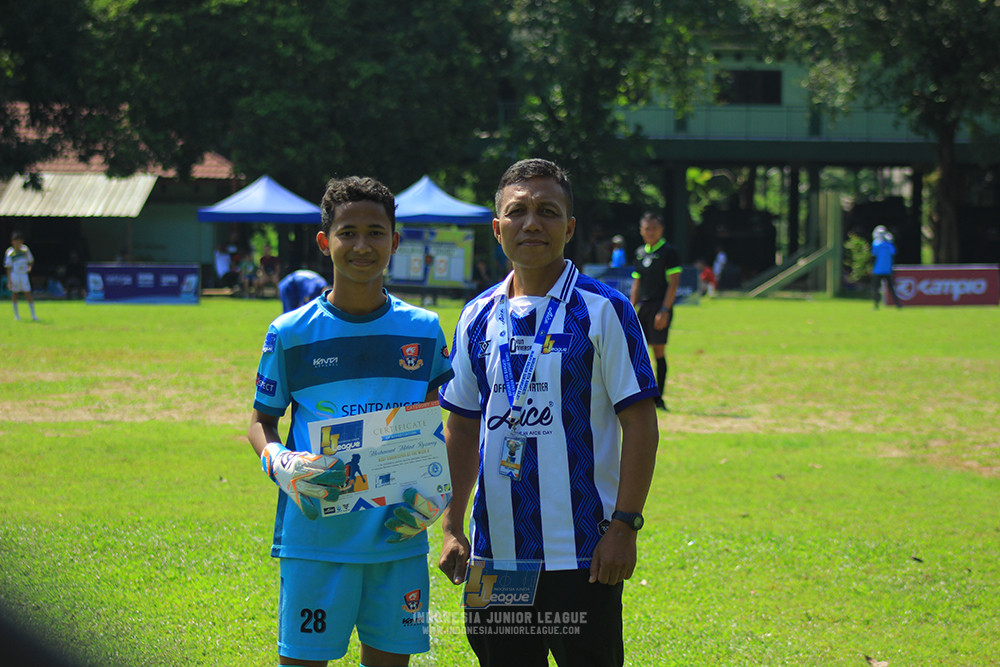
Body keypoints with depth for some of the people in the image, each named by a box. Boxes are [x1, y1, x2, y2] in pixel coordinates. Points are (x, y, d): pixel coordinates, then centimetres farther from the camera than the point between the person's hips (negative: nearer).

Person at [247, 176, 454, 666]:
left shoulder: (423, 331, 6)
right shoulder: (291, 334, -1)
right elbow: (261, 422, 7)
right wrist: (280, 464, -14)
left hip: (400, 537, 2)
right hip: (316, 538, -2)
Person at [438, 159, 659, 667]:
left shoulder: (603, 310, -4)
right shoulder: (478, 317, 10)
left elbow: (639, 421, -7)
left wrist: (624, 525, -13)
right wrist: (451, 527, 11)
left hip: (580, 553, -5)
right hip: (494, 552, 5)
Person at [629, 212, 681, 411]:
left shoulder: (669, 252, -5)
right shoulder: (640, 253, 16)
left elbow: (673, 284, -10)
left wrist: (664, 311, -17)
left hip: (660, 307, -7)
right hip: (643, 306, 7)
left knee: (658, 350, -7)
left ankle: (658, 398, -3)